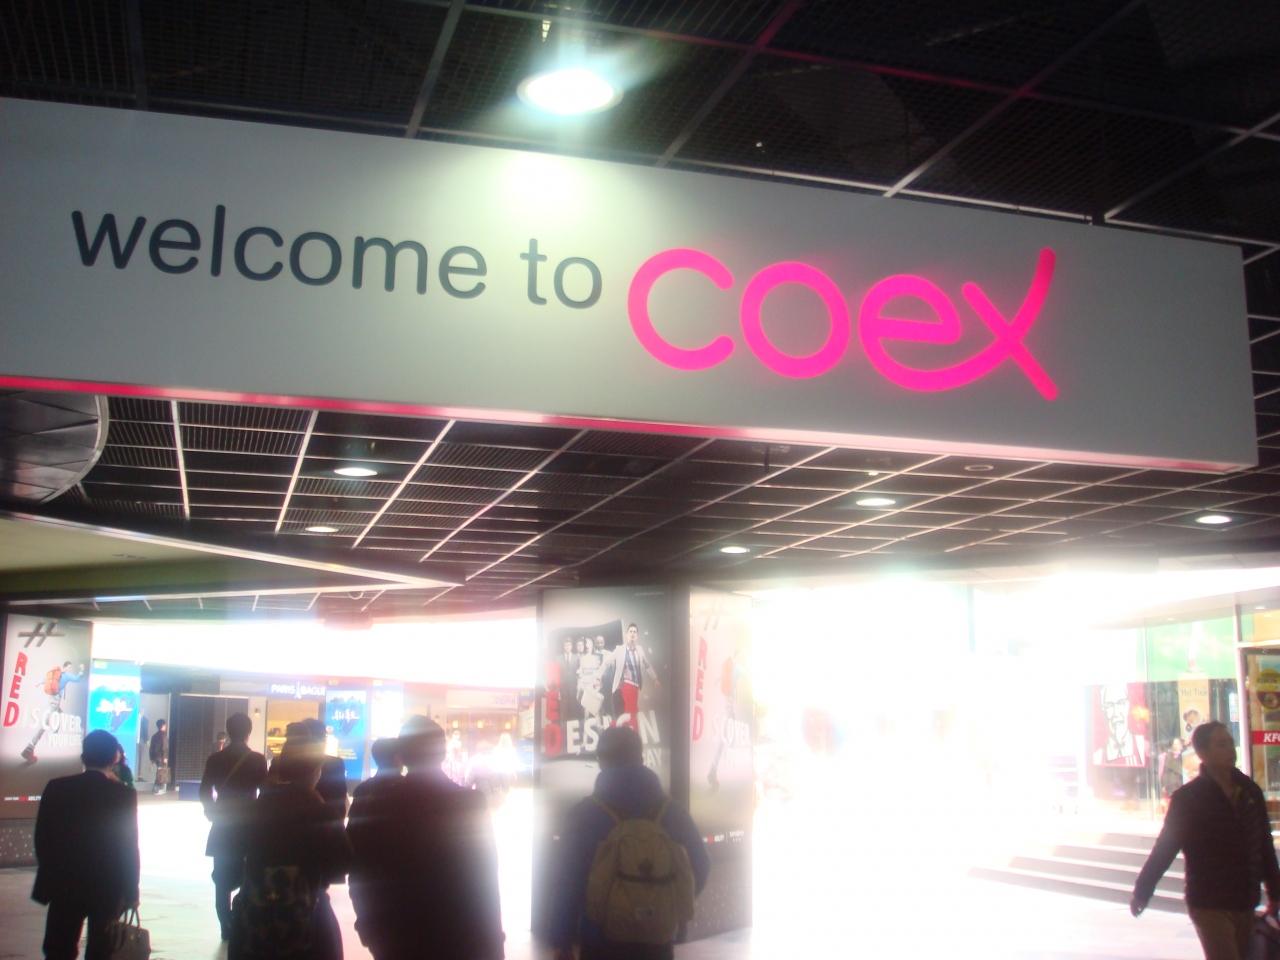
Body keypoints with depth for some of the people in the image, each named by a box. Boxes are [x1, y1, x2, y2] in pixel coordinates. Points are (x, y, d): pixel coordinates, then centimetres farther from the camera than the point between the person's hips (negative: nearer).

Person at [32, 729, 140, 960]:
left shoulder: (56, 788, -4)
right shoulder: (124, 794, -9)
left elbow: (41, 839, 0)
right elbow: (129, 847, -7)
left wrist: (50, 878, 13)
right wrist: (131, 891, 2)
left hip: (64, 886, 1)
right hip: (107, 888, -1)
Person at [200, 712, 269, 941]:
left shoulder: (215, 759, -2)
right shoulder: (258, 759, -8)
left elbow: (205, 792, 0)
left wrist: (212, 812, 15)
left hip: (222, 825, 2)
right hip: (249, 824, -2)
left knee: (223, 880, 9)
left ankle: (227, 928, 9)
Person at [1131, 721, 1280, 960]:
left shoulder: (1250, 791, 6)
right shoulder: (1187, 798, -8)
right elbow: (1164, 849, -6)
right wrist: (1142, 893, -5)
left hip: (1245, 904, 5)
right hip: (1209, 906, -5)